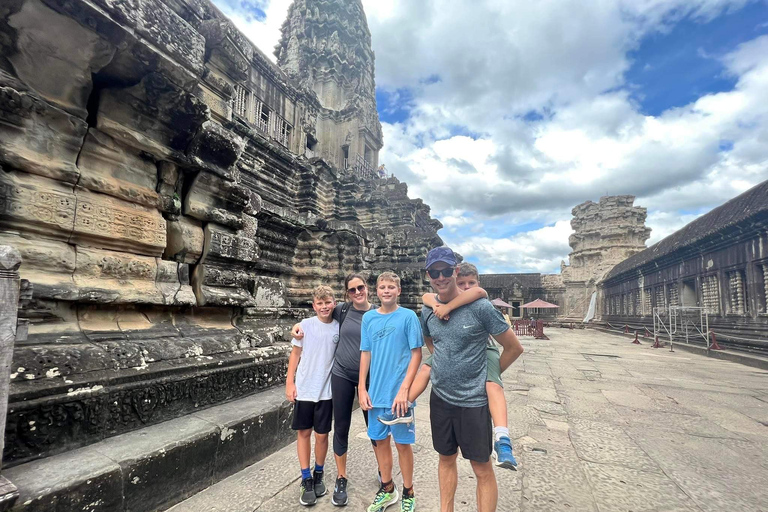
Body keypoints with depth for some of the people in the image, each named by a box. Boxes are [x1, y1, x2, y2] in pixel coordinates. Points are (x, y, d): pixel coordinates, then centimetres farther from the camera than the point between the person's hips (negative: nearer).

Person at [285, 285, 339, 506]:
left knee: (322, 435, 8)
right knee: (303, 432, 9)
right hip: (303, 389, 0)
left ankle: (318, 475, 32)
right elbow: (296, 354, 1)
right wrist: (290, 382, -2)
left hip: (325, 390, 0)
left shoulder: (339, 328, -4)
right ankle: (306, 480, 25)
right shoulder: (306, 325, -6)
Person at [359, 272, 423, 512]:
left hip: (399, 393, -3)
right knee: (380, 441, 16)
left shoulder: (408, 316, -9)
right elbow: (365, 354, 7)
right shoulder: (369, 318, 2)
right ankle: (387, 489, 37)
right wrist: (362, 388, 4)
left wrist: (404, 389, -14)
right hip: (376, 393, 4)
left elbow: (416, 354, -9)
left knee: (402, 443, 9)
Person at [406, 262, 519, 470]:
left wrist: (448, 306, -46)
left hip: (483, 350, -5)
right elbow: (426, 296, -11)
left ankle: (502, 441, -39)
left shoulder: (481, 302, -14)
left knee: (493, 384, -29)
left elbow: (478, 292, -39)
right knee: (426, 368, -5)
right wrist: (437, 305, -34)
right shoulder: (449, 299, 1)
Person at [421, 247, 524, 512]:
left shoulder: (480, 307, -17)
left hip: (473, 401, -5)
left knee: (482, 469, 9)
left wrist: (489, 374, 2)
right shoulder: (428, 310, -2)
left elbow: (514, 348, -7)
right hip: (440, 397, 5)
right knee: (446, 459, 21)